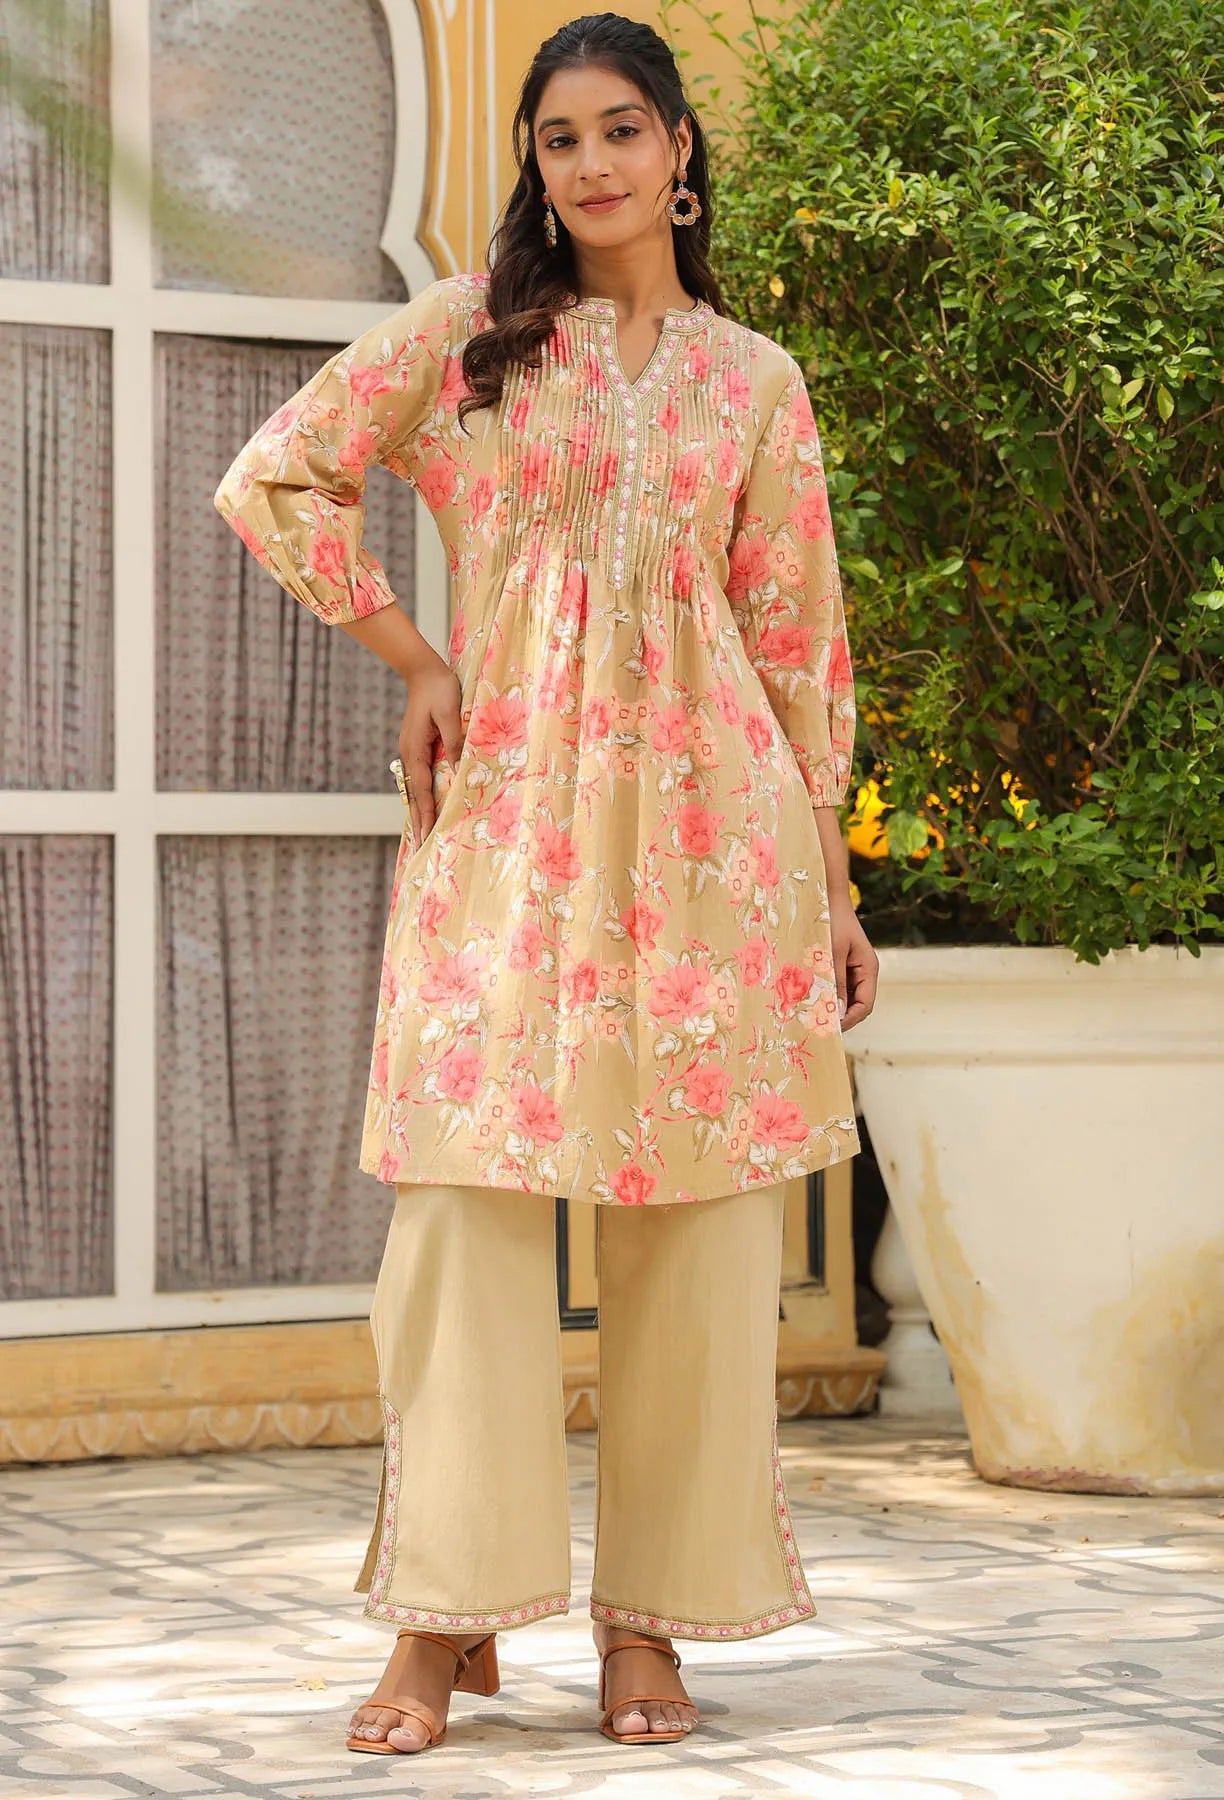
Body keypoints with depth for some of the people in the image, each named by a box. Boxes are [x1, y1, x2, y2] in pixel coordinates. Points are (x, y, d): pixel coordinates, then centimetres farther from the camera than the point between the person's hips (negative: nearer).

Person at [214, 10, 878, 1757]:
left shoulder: (753, 378, 12)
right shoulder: (468, 329, 8)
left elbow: (798, 641, 13)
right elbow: (273, 478, 8)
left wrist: (833, 889, 10)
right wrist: (413, 658, 2)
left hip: (705, 807, 2)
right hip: (509, 796, -1)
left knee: (702, 1206, 0)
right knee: (472, 1185, -7)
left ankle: (652, 1615, 10)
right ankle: (449, 1619, 1)